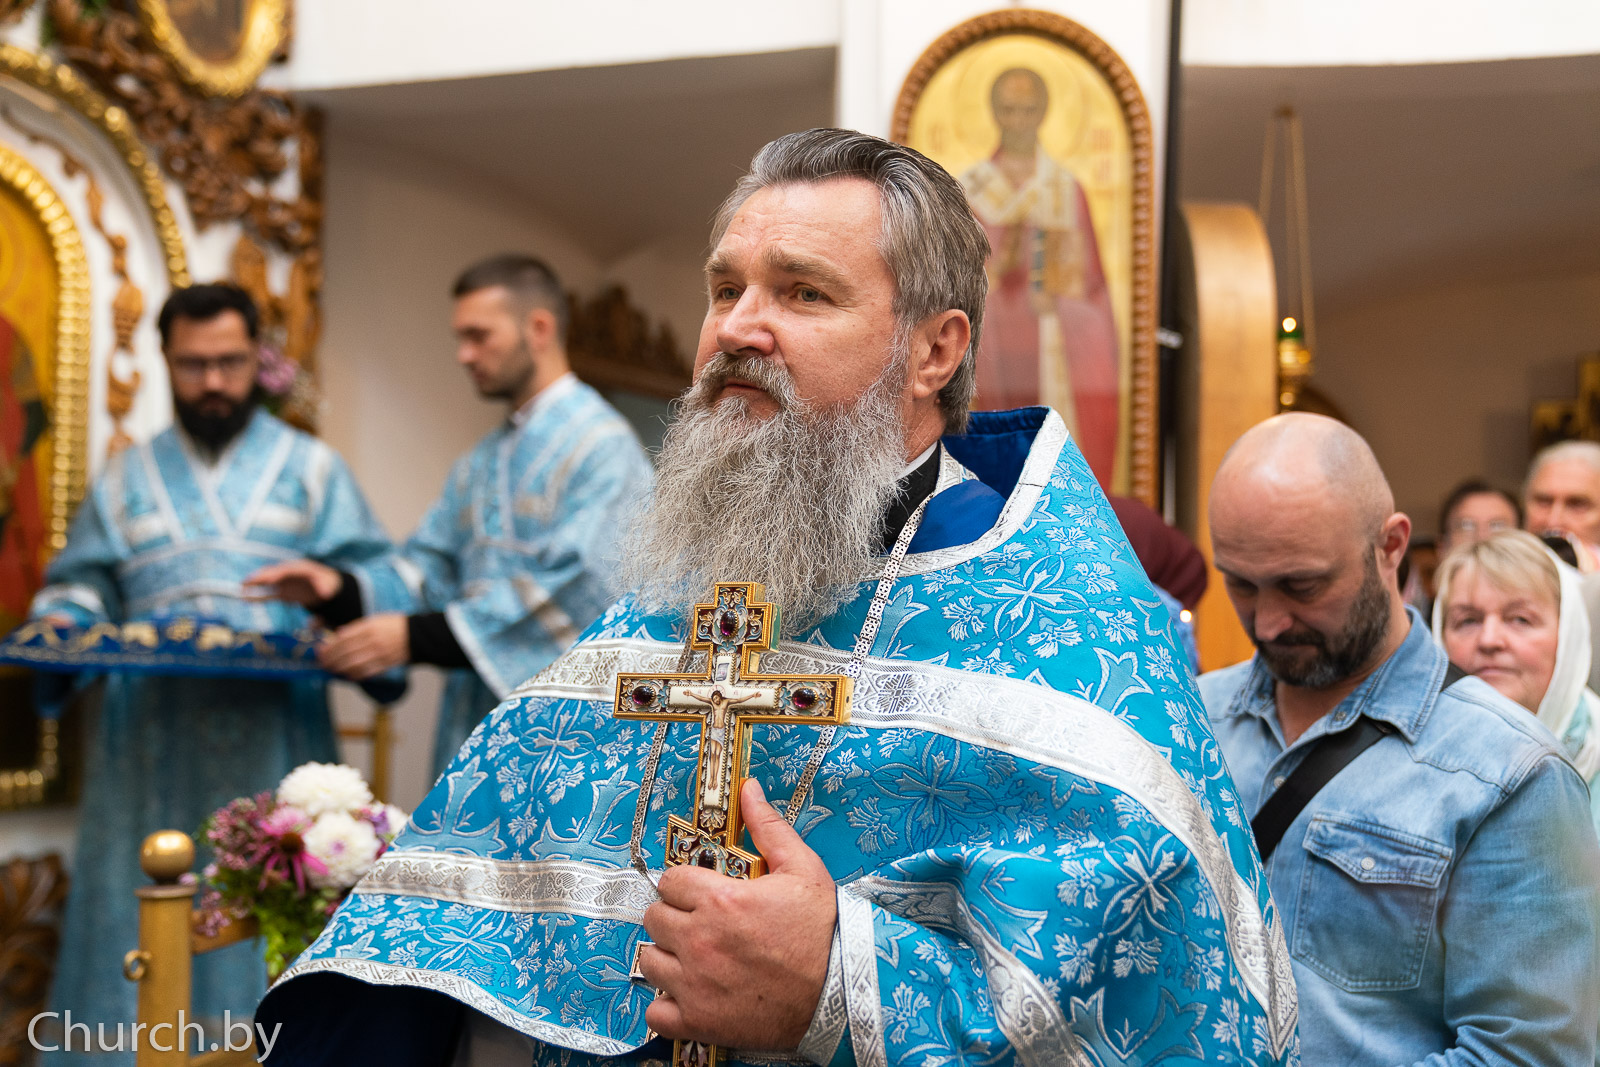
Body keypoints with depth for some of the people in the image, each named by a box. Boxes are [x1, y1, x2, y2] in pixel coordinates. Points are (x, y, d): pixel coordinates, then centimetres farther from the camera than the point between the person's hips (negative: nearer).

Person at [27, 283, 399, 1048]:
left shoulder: (312, 469, 11)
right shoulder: (126, 478, 18)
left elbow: (367, 581, 4)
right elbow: (81, 584, 15)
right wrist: (62, 625, -6)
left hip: (272, 740, -2)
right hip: (149, 746, 2)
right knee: (142, 923, 2)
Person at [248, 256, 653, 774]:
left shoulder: (603, 445, -9)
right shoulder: (479, 463, 19)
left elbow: (575, 591, -19)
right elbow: (428, 569, 14)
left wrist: (417, 637, -20)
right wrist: (341, 589, -7)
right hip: (474, 737, 7)